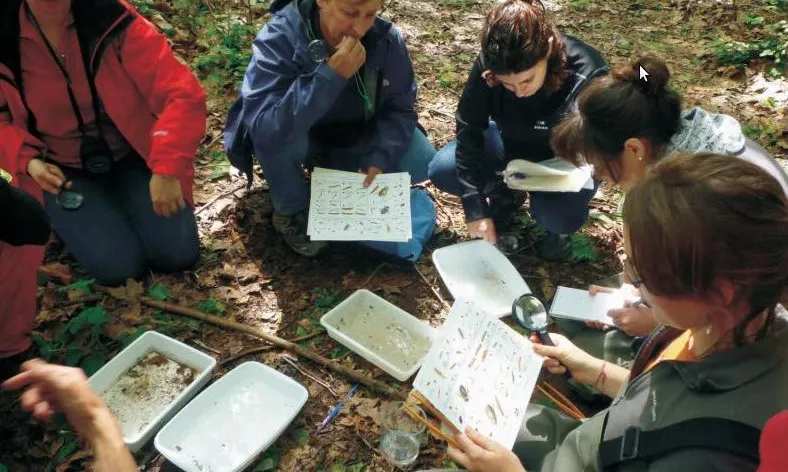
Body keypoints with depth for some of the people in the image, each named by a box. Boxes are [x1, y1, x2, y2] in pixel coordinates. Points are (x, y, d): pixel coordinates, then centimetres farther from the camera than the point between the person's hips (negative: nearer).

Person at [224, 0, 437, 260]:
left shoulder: (387, 40, -20)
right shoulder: (279, 38, -31)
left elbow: (399, 108, -9)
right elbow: (263, 129, -43)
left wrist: (381, 158, -25)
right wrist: (331, 75, -48)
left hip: (356, 138, 4)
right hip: (297, 139, -3)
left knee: (421, 161, -14)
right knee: (273, 134, -36)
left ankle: (335, 173, 10)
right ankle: (291, 210, -5)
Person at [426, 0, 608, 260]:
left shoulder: (588, 76, -34)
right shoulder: (488, 66, -27)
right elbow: (469, 131, -20)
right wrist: (476, 208, -25)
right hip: (513, 144, 3)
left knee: (560, 216, -33)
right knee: (441, 169, -18)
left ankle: (555, 223, 6)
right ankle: (506, 198, 8)